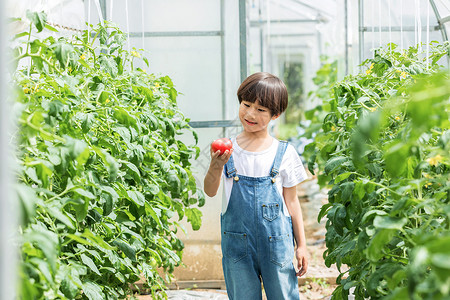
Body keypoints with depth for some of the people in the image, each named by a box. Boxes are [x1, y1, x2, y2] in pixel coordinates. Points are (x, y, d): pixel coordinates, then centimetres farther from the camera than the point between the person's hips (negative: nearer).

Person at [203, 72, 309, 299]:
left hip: (276, 241, -1)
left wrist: (301, 245, 5)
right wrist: (216, 167, -27)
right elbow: (210, 192, -8)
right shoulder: (227, 151, 1)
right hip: (237, 242, 1)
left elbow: (291, 202, 5)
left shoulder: (284, 153, 0)